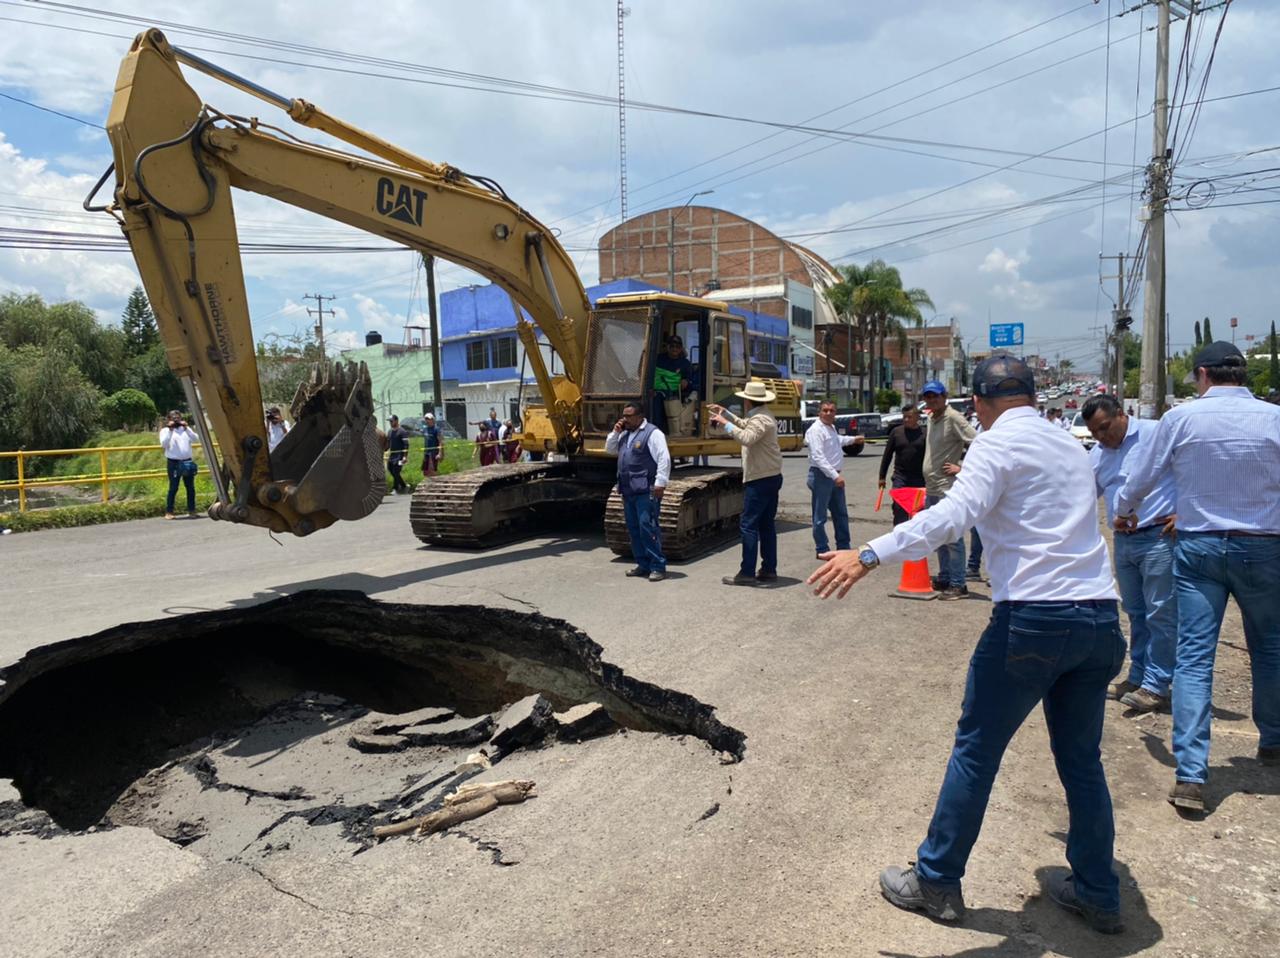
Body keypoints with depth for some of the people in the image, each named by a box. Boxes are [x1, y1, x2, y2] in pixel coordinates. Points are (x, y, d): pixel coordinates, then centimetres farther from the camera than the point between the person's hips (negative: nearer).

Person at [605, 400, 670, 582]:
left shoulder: (652, 433, -9)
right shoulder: (625, 434, 18)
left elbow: (664, 459, -15)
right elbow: (610, 450, 26)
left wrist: (660, 482, -21)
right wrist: (615, 432, 10)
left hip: (646, 491, -9)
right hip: (628, 490, 9)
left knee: (647, 527, -11)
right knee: (633, 529, 10)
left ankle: (658, 567, -5)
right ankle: (643, 565, 18)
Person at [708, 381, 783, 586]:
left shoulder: (760, 419, -16)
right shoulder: (761, 416, 17)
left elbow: (746, 438, -34)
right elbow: (745, 425, 34)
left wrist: (725, 423, -27)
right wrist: (726, 413, 28)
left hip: (760, 481, -11)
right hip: (770, 477, 11)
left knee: (748, 525, -8)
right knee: (766, 525, 12)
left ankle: (747, 573, -7)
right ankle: (769, 569, 16)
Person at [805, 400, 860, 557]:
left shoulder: (831, 427, 13)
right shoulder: (816, 430, -17)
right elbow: (818, 457, -26)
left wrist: (853, 439, 47)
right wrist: (835, 475, -31)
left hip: (835, 477, 10)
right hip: (821, 476, -10)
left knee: (841, 514, 17)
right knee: (820, 516, 0)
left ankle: (843, 546, 28)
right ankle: (822, 550, 9)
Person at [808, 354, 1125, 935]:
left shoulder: (997, 445, -5)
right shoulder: (1071, 448, 18)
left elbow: (954, 514, -23)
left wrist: (869, 556, -28)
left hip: (1034, 618, -7)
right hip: (1100, 619, 7)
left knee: (976, 751, 5)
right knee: (1082, 760, 19)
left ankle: (936, 882, 17)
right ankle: (1097, 894, 30)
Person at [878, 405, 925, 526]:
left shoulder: (924, 433, -1)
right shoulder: (896, 432, 3)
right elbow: (887, 455, 7)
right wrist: (882, 476, 5)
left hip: (919, 479, 0)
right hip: (900, 477, 0)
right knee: (899, 511, -4)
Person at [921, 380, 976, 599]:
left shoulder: (953, 418, -13)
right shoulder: (931, 419, 13)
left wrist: (962, 468, -16)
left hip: (948, 488, -9)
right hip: (931, 488, 9)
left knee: (952, 538, -6)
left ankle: (958, 584, -1)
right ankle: (944, 578, 26)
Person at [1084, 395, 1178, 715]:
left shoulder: (1157, 434, -9)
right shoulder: (1097, 454, 13)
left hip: (1159, 537, -7)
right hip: (1123, 542, 7)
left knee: (1160, 614, -2)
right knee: (1135, 612, 15)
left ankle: (1156, 686, 4)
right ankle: (1138, 677, 26)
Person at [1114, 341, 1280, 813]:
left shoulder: (1181, 417, -6)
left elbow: (1145, 476, 6)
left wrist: (1123, 510, 25)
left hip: (1198, 546, -1)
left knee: (1193, 656, -1)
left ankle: (1190, 775, -7)